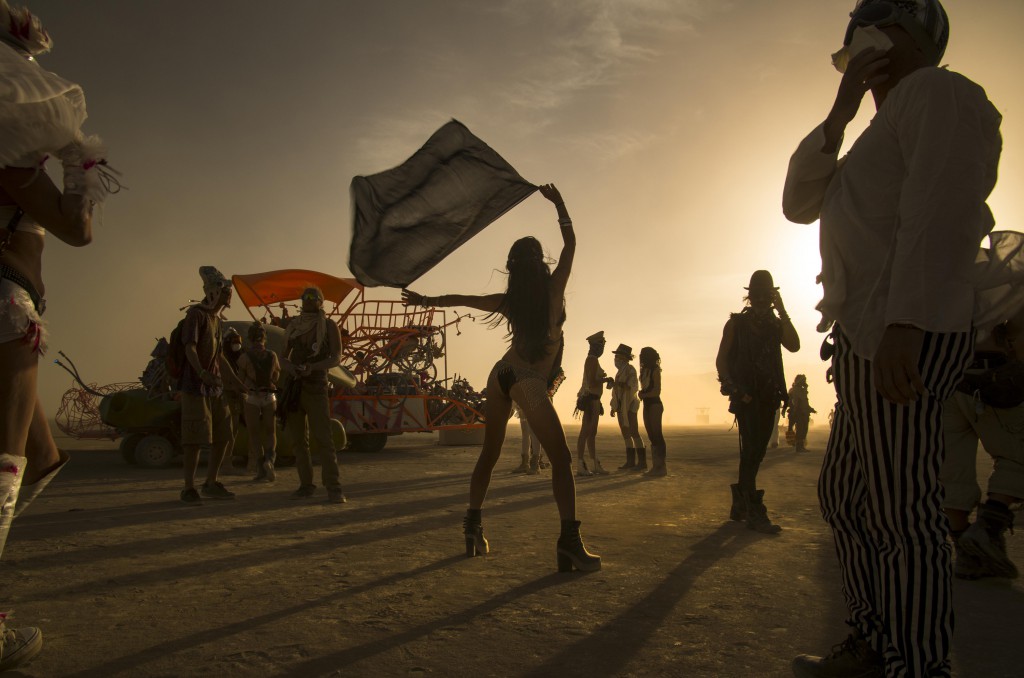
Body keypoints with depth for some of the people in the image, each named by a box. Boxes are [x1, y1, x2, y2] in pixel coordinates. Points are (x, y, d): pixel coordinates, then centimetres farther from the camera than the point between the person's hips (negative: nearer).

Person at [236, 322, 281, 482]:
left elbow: (241, 380, -2)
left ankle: (260, 469, 7)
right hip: (270, 397, 2)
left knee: (254, 434, 9)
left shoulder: (244, 357, -9)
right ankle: (269, 459, -11)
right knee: (270, 432, 14)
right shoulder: (272, 355, -2)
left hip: (252, 398, -1)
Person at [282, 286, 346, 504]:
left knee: (323, 439, -14)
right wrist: (290, 368, -16)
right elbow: (283, 359, 7)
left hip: (316, 389, -4)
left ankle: (334, 489, -14)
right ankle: (306, 485, 14)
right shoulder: (293, 326, 8)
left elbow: (336, 359, -10)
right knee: (298, 439, 5)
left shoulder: (330, 326, -3)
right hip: (292, 388, 4)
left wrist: (312, 367, -26)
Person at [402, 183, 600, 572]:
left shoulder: (509, 301, 5)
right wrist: (557, 201, 18)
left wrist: (424, 300, 33)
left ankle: (473, 526, 24)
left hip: (500, 375, 6)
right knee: (561, 459, -6)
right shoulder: (554, 289, -5)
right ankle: (569, 540, -17)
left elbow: (461, 299, 18)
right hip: (530, 384, -6)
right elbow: (570, 241, 6)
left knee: (489, 455, 17)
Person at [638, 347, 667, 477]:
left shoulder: (655, 370, -8)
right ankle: (655, 466, 9)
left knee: (656, 435, -9)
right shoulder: (645, 371, 14)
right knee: (652, 436, 7)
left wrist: (643, 394, -3)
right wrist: (641, 394, -4)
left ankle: (661, 467, -7)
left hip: (655, 405, -8)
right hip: (647, 405, 8)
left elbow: (656, 391, -10)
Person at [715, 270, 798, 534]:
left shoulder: (776, 324, 13)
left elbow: (794, 345, -7)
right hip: (746, 396, -5)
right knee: (752, 451, -14)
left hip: (768, 398, 5)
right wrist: (732, 386, -13)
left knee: (755, 452, 10)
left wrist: (782, 311, -9)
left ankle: (740, 505, 21)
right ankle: (754, 512, -14)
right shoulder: (736, 323, 4)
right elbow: (721, 359, 1)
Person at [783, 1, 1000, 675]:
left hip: (903, 338, -10)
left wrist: (904, 324, -28)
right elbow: (799, 203, 21)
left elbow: (942, 209, -18)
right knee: (845, 497, 15)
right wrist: (839, 114, 12)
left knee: (900, 514, -7)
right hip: (867, 339, 10)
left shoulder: (938, 92, -2)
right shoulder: (886, 132, 27)